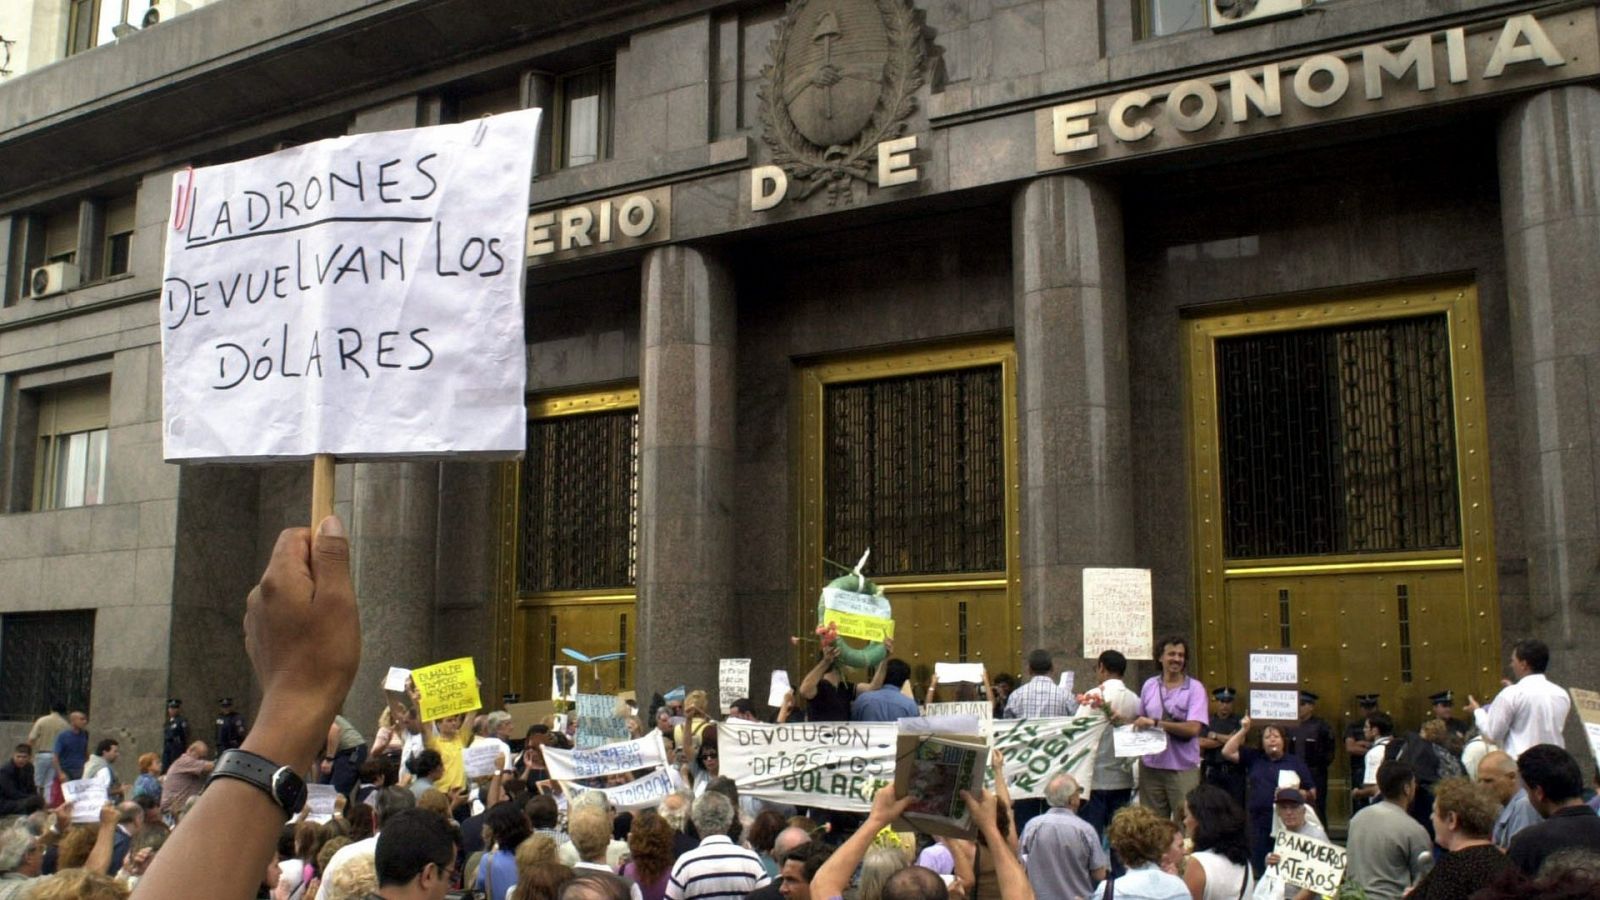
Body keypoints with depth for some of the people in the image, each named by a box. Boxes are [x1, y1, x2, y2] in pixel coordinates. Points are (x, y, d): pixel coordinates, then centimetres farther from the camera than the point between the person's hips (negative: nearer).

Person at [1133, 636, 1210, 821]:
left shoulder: (1194, 688, -4)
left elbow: (1193, 728, -14)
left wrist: (1156, 723, -17)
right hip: (1151, 765, 4)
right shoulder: (1149, 685, 10)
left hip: (1183, 767, -4)